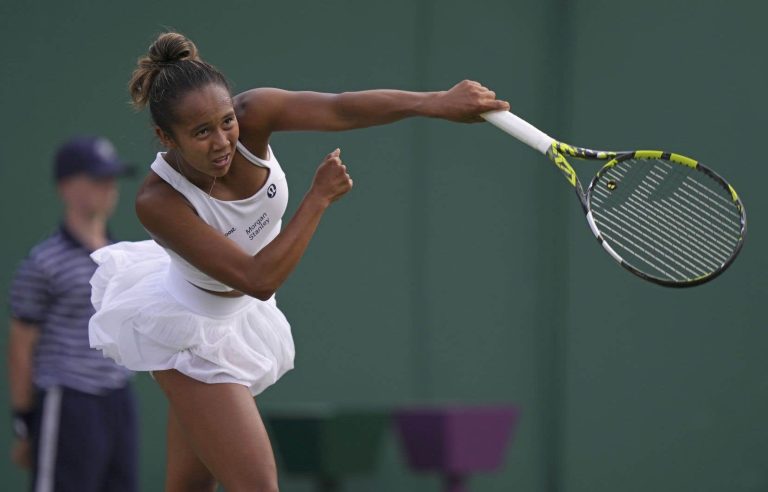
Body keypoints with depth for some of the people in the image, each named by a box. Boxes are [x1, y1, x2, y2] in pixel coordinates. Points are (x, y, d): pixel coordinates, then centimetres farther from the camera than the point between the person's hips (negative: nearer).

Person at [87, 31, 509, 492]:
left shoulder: (251, 115, -24)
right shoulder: (158, 202, -34)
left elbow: (340, 109, -39)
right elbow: (258, 279, -35)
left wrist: (436, 102, -53)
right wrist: (319, 198, -32)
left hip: (239, 316, 5)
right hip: (187, 333, -5)